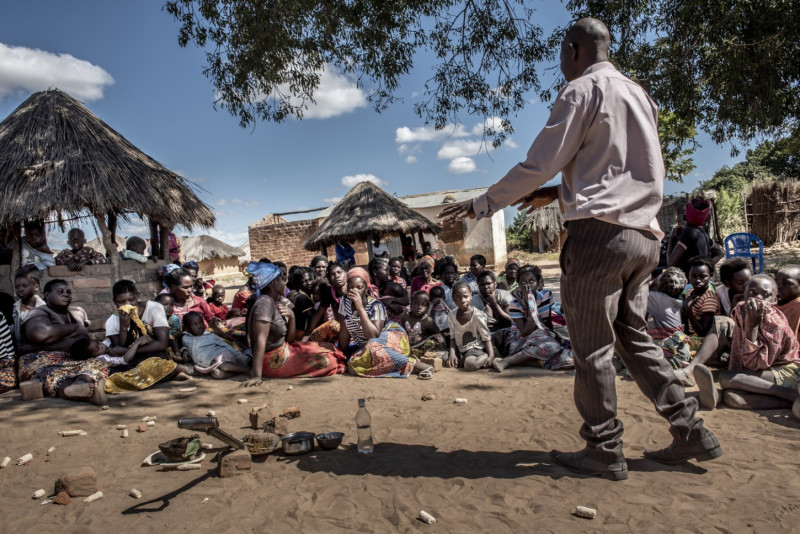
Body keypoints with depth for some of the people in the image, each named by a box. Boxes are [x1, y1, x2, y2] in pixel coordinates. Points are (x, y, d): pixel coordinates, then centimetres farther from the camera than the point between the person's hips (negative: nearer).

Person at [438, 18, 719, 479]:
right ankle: (692, 432, 21)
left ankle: (605, 452, 10)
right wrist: (559, 193, 30)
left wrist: (480, 206, 0)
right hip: (645, 236, 9)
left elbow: (538, 165, -9)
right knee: (633, 337, 17)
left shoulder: (583, 89, -3)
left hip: (600, 233, -8)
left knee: (593, 346, 0)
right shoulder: (640, 95, 23)